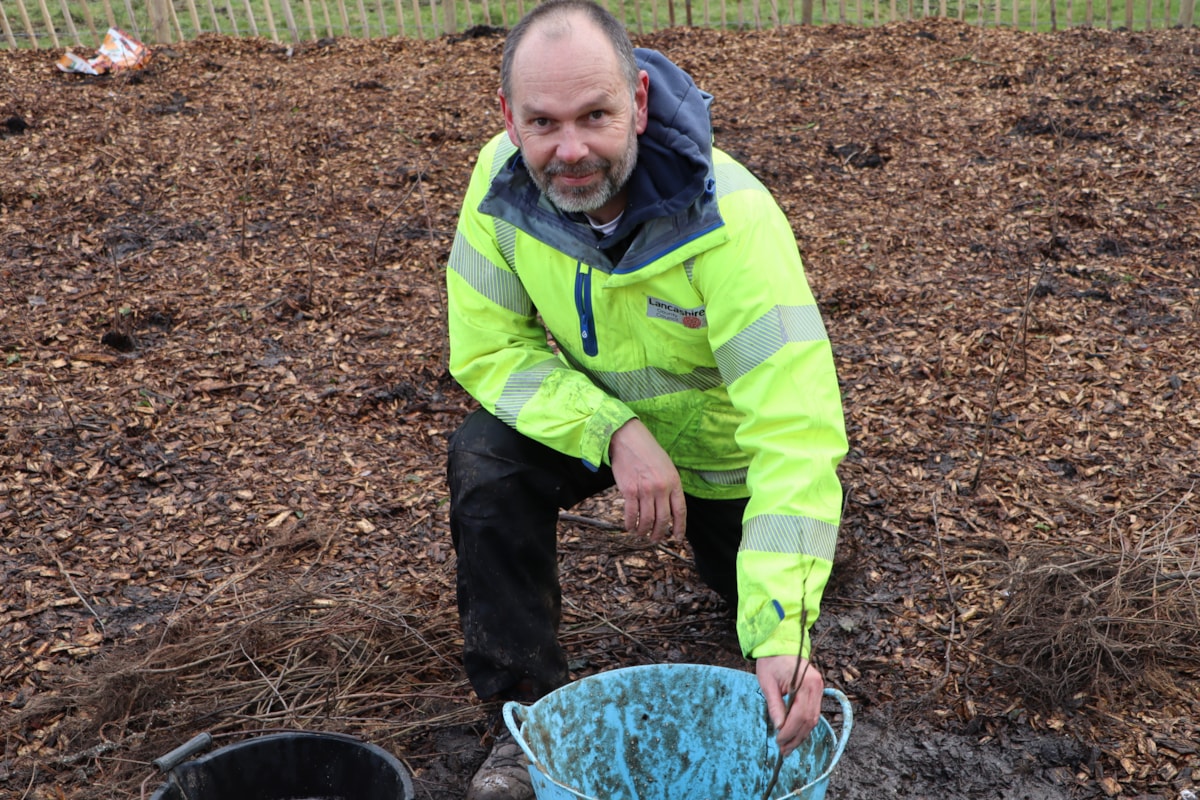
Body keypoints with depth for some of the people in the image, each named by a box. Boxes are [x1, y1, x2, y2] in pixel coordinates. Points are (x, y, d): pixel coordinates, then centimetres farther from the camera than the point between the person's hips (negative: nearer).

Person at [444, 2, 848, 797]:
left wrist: (782, 633, -49)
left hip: (716, 434, -2)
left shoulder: (731, 220, -38)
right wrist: (615, 434, -34)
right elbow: (488, 349, -19)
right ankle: (531, 714, -9)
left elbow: (796, 430, -41)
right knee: (486, 463, -26)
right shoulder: (502, 179, -25)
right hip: (590, 409, 2)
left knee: (757, 597, 10)